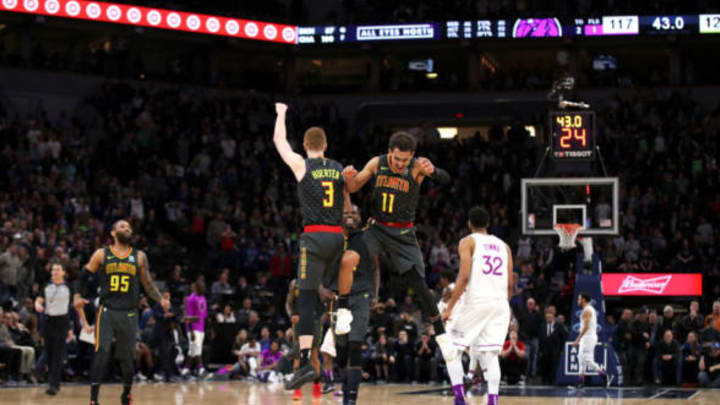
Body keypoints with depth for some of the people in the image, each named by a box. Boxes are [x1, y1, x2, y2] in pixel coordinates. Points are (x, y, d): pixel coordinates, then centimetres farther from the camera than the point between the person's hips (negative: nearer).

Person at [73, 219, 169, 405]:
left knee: (128, 358, 7)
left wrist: (161, 300, -5)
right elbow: (83, 277, 10)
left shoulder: (139, 257, 9)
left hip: (129, 313, 2)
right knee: (101, 353, -15)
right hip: (107, 311, -2)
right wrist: (77, 296, -6)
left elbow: (148, 284, 12)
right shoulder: (101, 254, 4)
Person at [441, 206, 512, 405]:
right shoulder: (503, 245, 17)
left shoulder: (468, 242, 1)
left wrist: (450, 307, -11)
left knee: (452, 349, 8)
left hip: (475, 301, -4)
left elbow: (464, 276, -11)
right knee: (490, 354, 5)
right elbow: (510, 284, 12)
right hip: (499, 303, 4)